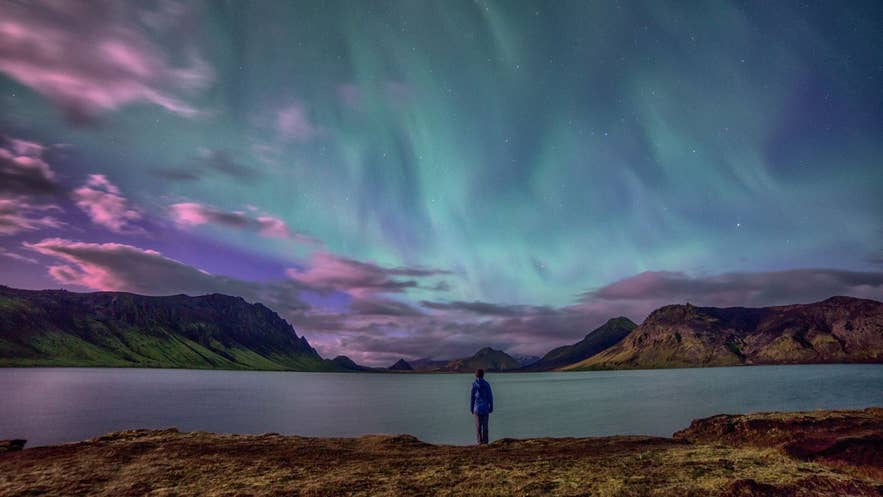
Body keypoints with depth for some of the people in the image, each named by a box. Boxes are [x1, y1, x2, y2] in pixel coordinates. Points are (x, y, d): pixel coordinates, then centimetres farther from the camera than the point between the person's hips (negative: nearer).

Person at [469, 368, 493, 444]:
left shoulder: (474, 384, -6)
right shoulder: (487, 384, -2)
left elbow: (472, 397, -4)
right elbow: (490, 396, -1)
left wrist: (471, 408, 4)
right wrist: (491, 407, 7)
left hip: (477, 407, -1)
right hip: (485, 407, 1)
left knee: (478, 425, 5)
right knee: (485, 424, 6)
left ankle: (479, 441, 2)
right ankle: (485, 440, 4)